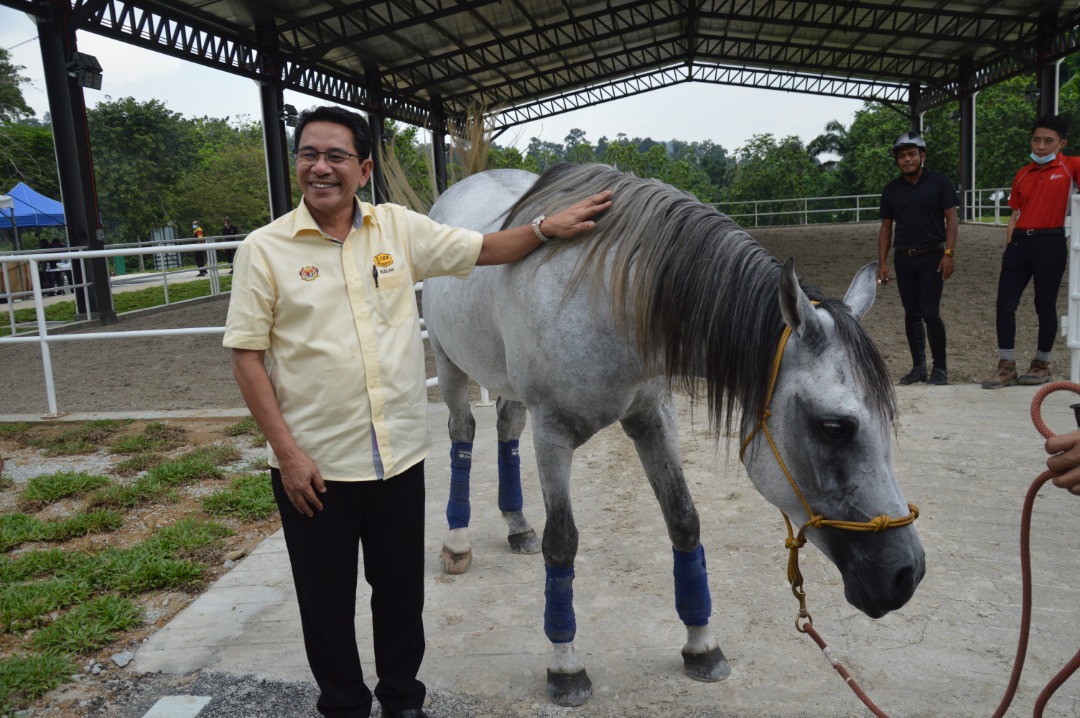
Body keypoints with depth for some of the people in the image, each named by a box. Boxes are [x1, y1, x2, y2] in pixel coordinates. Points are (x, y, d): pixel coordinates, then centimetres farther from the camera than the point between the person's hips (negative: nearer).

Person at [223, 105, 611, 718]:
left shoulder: (399, 228, 1)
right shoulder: (265, 248, -6)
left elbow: (481, 251, 10)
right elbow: (247, 356, -7)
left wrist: (546, 228, -3)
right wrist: (287, 453, -13)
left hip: (400, 456, 3)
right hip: (314, 465, -2)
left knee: (403, 592, 18)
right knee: (327, 603, 14)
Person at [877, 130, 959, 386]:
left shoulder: (939, 182, -1)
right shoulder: (891, 190, 8)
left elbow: (951, 218, -3)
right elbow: (886, 227, 10)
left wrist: (949, 253, -12)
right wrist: (882, 262, 4)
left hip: (932, 257, -4)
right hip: (903, 259, 4)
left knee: (931, 313, -8)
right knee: (912, 314, 8)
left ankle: (940, 368, 5)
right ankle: (918, 367, 16)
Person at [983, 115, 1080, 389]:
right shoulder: (1022, 175, 12)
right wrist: (1007, 250, 11)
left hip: (1050, 243, -4)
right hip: (1020, 242, 4)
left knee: (1045, 305, 4)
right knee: (1005, 304, -1)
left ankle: (1042, 364, 21)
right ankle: (1007, 366, 7)